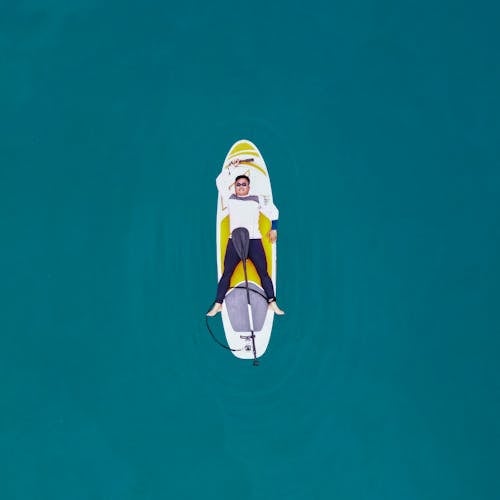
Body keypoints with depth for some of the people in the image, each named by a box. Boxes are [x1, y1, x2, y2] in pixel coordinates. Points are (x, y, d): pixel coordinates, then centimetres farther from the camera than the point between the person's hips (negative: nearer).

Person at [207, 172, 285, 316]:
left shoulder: (258, 199, 11)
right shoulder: (229, 198, 12)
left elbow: (273, 211, 17)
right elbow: (219, 182, 12)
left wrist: (274, 229, 15)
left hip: (254, 241, 0)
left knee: (263, 272, -2)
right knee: (227, 273, 0)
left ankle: (272, 303, 2)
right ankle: (218, 304, 3)